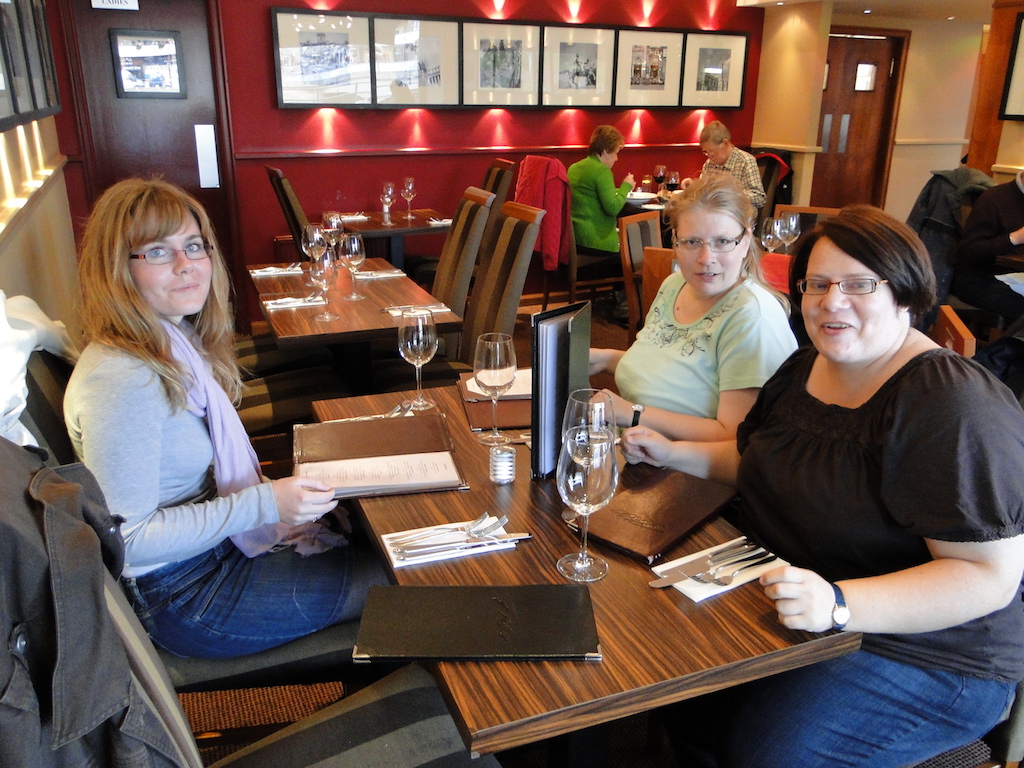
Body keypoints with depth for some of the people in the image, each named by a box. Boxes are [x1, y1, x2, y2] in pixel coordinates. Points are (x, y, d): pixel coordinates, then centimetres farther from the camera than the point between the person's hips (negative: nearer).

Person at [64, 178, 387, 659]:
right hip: (182, 596, -8)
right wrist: (264, 504, -29)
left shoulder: (177, 341, 1)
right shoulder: (121, 382, -28)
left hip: (216, 544, 9)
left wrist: (282, 498, 0)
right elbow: (127, 539, -26)